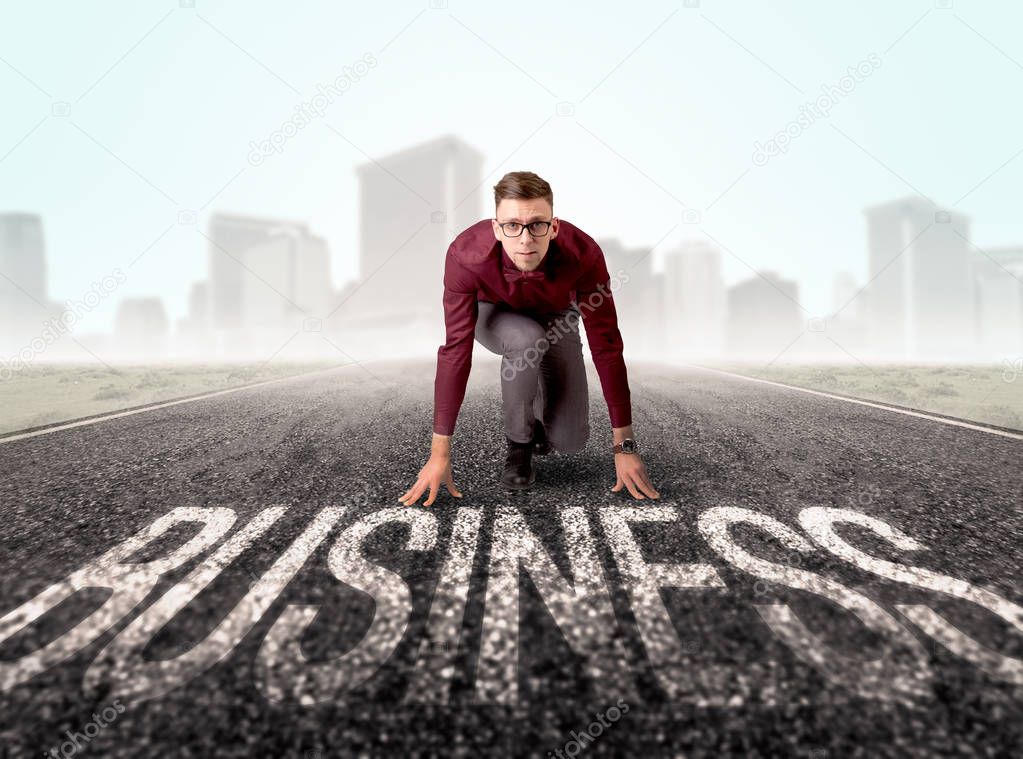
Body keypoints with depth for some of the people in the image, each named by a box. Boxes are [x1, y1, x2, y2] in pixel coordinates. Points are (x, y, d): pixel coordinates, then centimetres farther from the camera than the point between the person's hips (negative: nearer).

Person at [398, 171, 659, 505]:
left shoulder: (583, 254, -36)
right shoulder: (465, 255, -37)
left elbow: (606, 347, -31)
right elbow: (456, 351, -35)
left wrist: (624, 445, -29)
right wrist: (439, 453, -34)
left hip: (554, 318, 1)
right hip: (494, 315, 0)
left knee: (570, 441, -12)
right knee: (526, 340, -39)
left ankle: (540, 405, 24)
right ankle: (518, 443, -12)